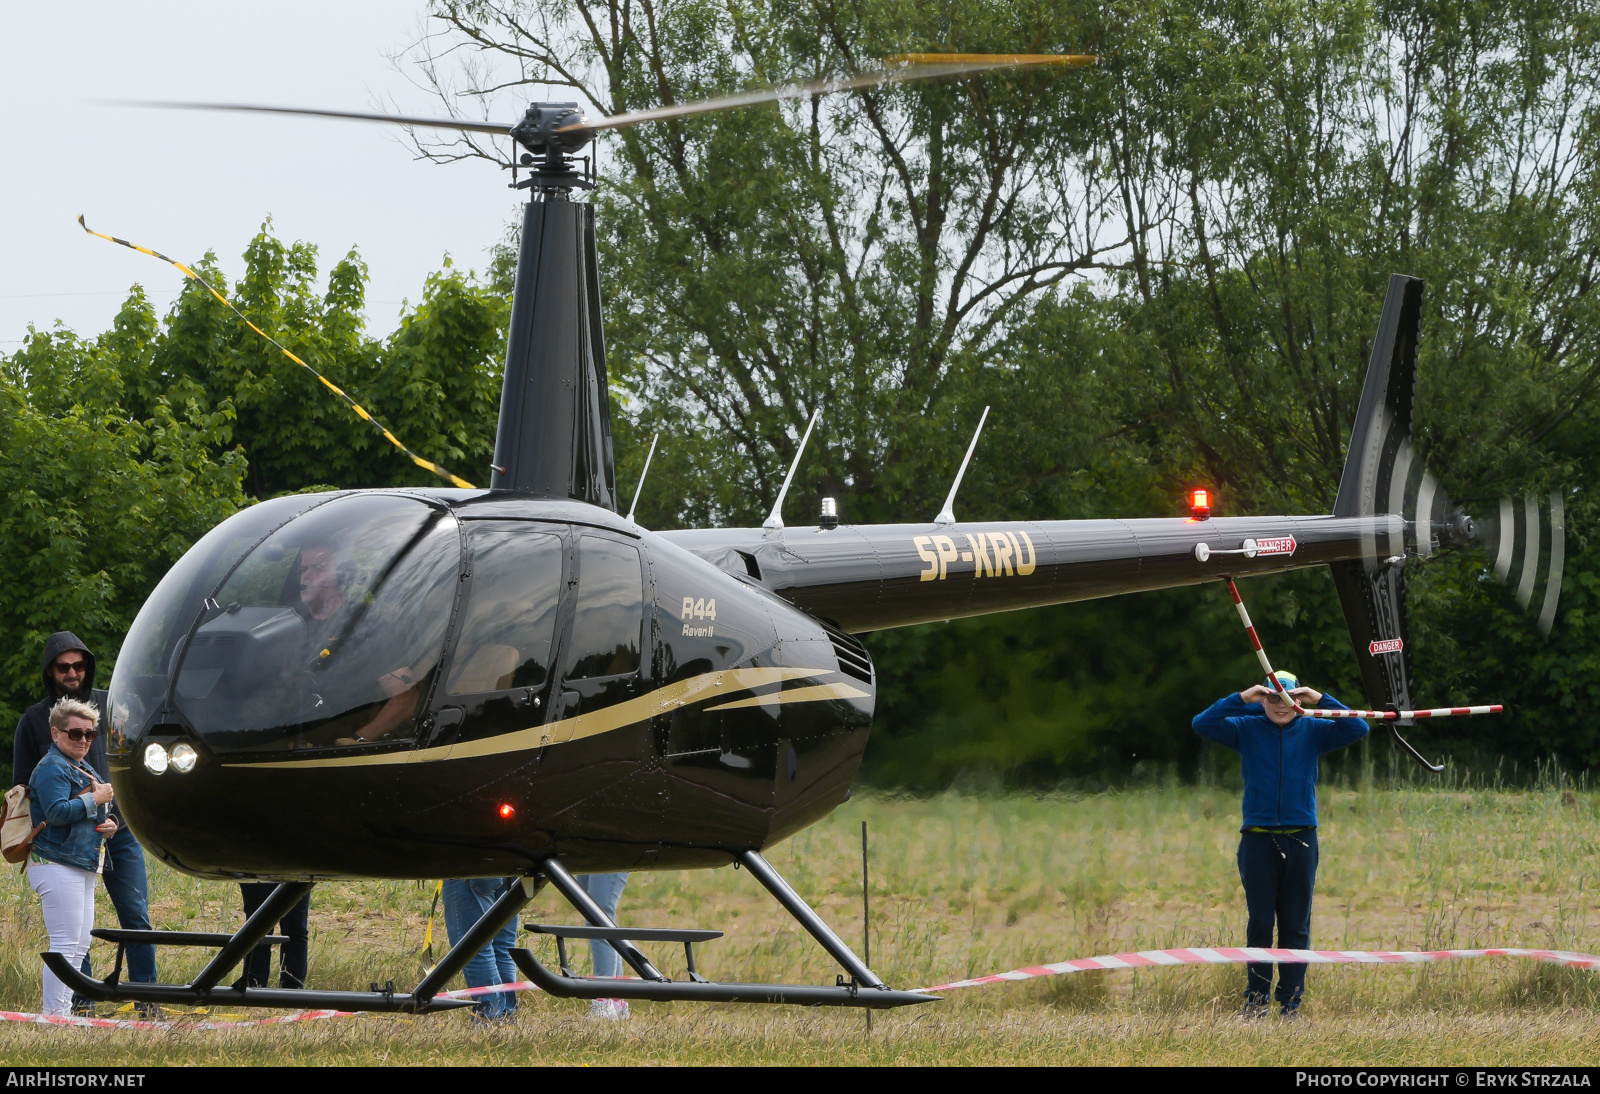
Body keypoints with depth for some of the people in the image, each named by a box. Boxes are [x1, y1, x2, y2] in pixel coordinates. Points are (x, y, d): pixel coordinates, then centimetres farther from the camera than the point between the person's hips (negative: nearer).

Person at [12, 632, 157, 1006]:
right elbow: (22, 785, 9)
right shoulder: (34, 719, 5)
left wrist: (116, 812, -5)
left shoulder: (110, 705, 7)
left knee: (136, 916, -3)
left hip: (119, 832, 1)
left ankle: (146, 999, 4)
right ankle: (81, 1001, 5)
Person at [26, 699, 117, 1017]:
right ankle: (54, 1015, -11)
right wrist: (95, 799, -16)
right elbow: (57, 812, -24)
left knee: (80, 945, 11)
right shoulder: (51, 769, -11)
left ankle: (65, 1012, 16)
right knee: (65, 943, -12)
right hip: (58, 866, -10)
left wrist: (109, 824, 10)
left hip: (83, 867, 10)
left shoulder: (85, 770, 21)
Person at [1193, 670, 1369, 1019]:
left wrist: (1321, 700, -13)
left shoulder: (1312, 731, 6)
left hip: (1300, 839, 1)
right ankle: (1256, 998, 9)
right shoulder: (1246, 728, 5)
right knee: (1259, 923, 0)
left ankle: (1291, 1003, 7)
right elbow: (1203, 724, -6)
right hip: (1257, 838, -1)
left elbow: (1357, 729, -3)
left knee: (1296, 926, 2)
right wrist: (1241, 699, -16)